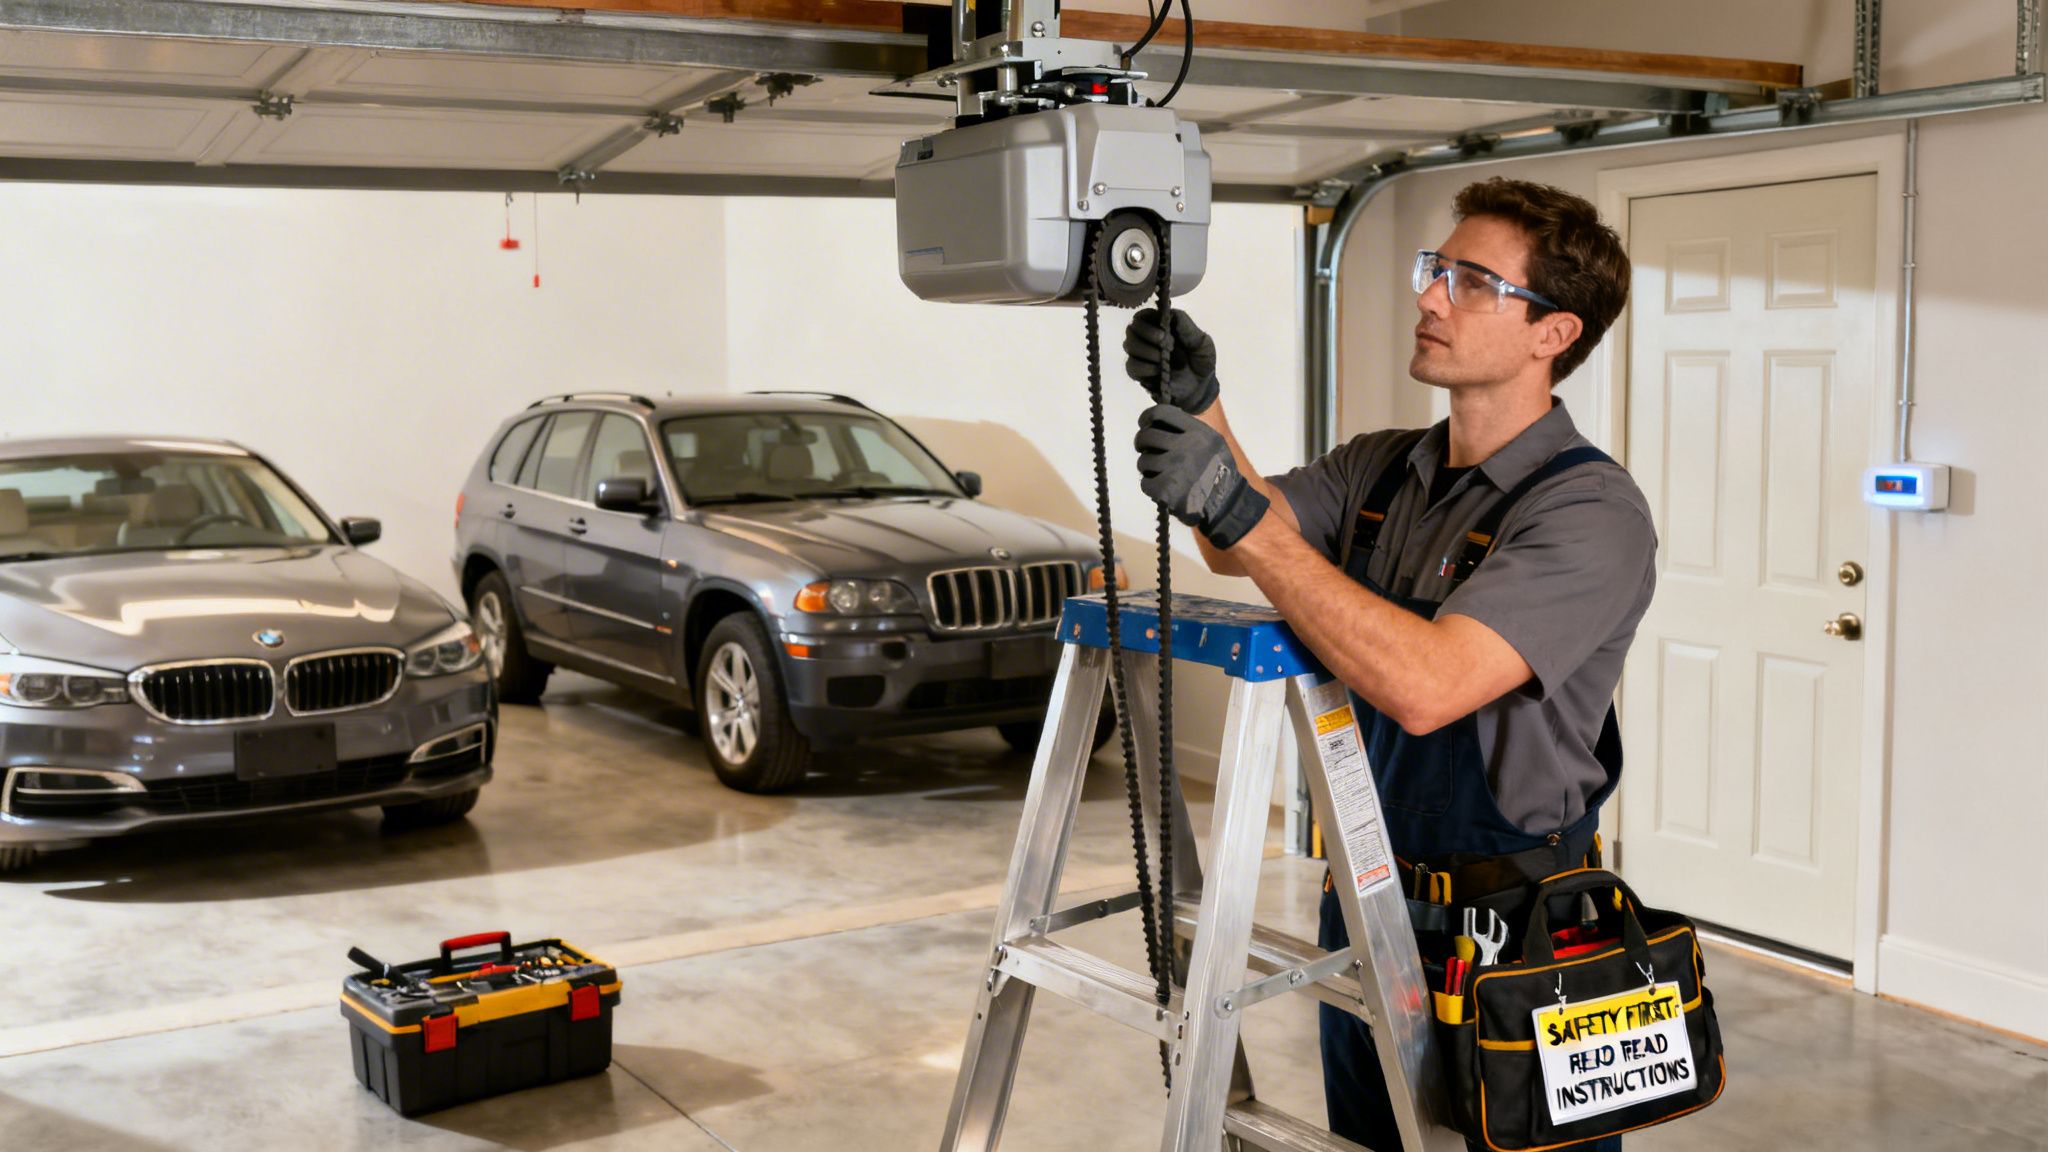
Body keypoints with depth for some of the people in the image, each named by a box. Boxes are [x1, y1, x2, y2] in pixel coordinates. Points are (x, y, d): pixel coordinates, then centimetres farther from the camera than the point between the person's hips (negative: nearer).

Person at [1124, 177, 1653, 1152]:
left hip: (1509, 935, -7)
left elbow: (1426, 685, -32)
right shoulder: (1381, 468, 6)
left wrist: (1241, 515, -34)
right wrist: (1201, 410, -19)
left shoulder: (1593, 511, -19)